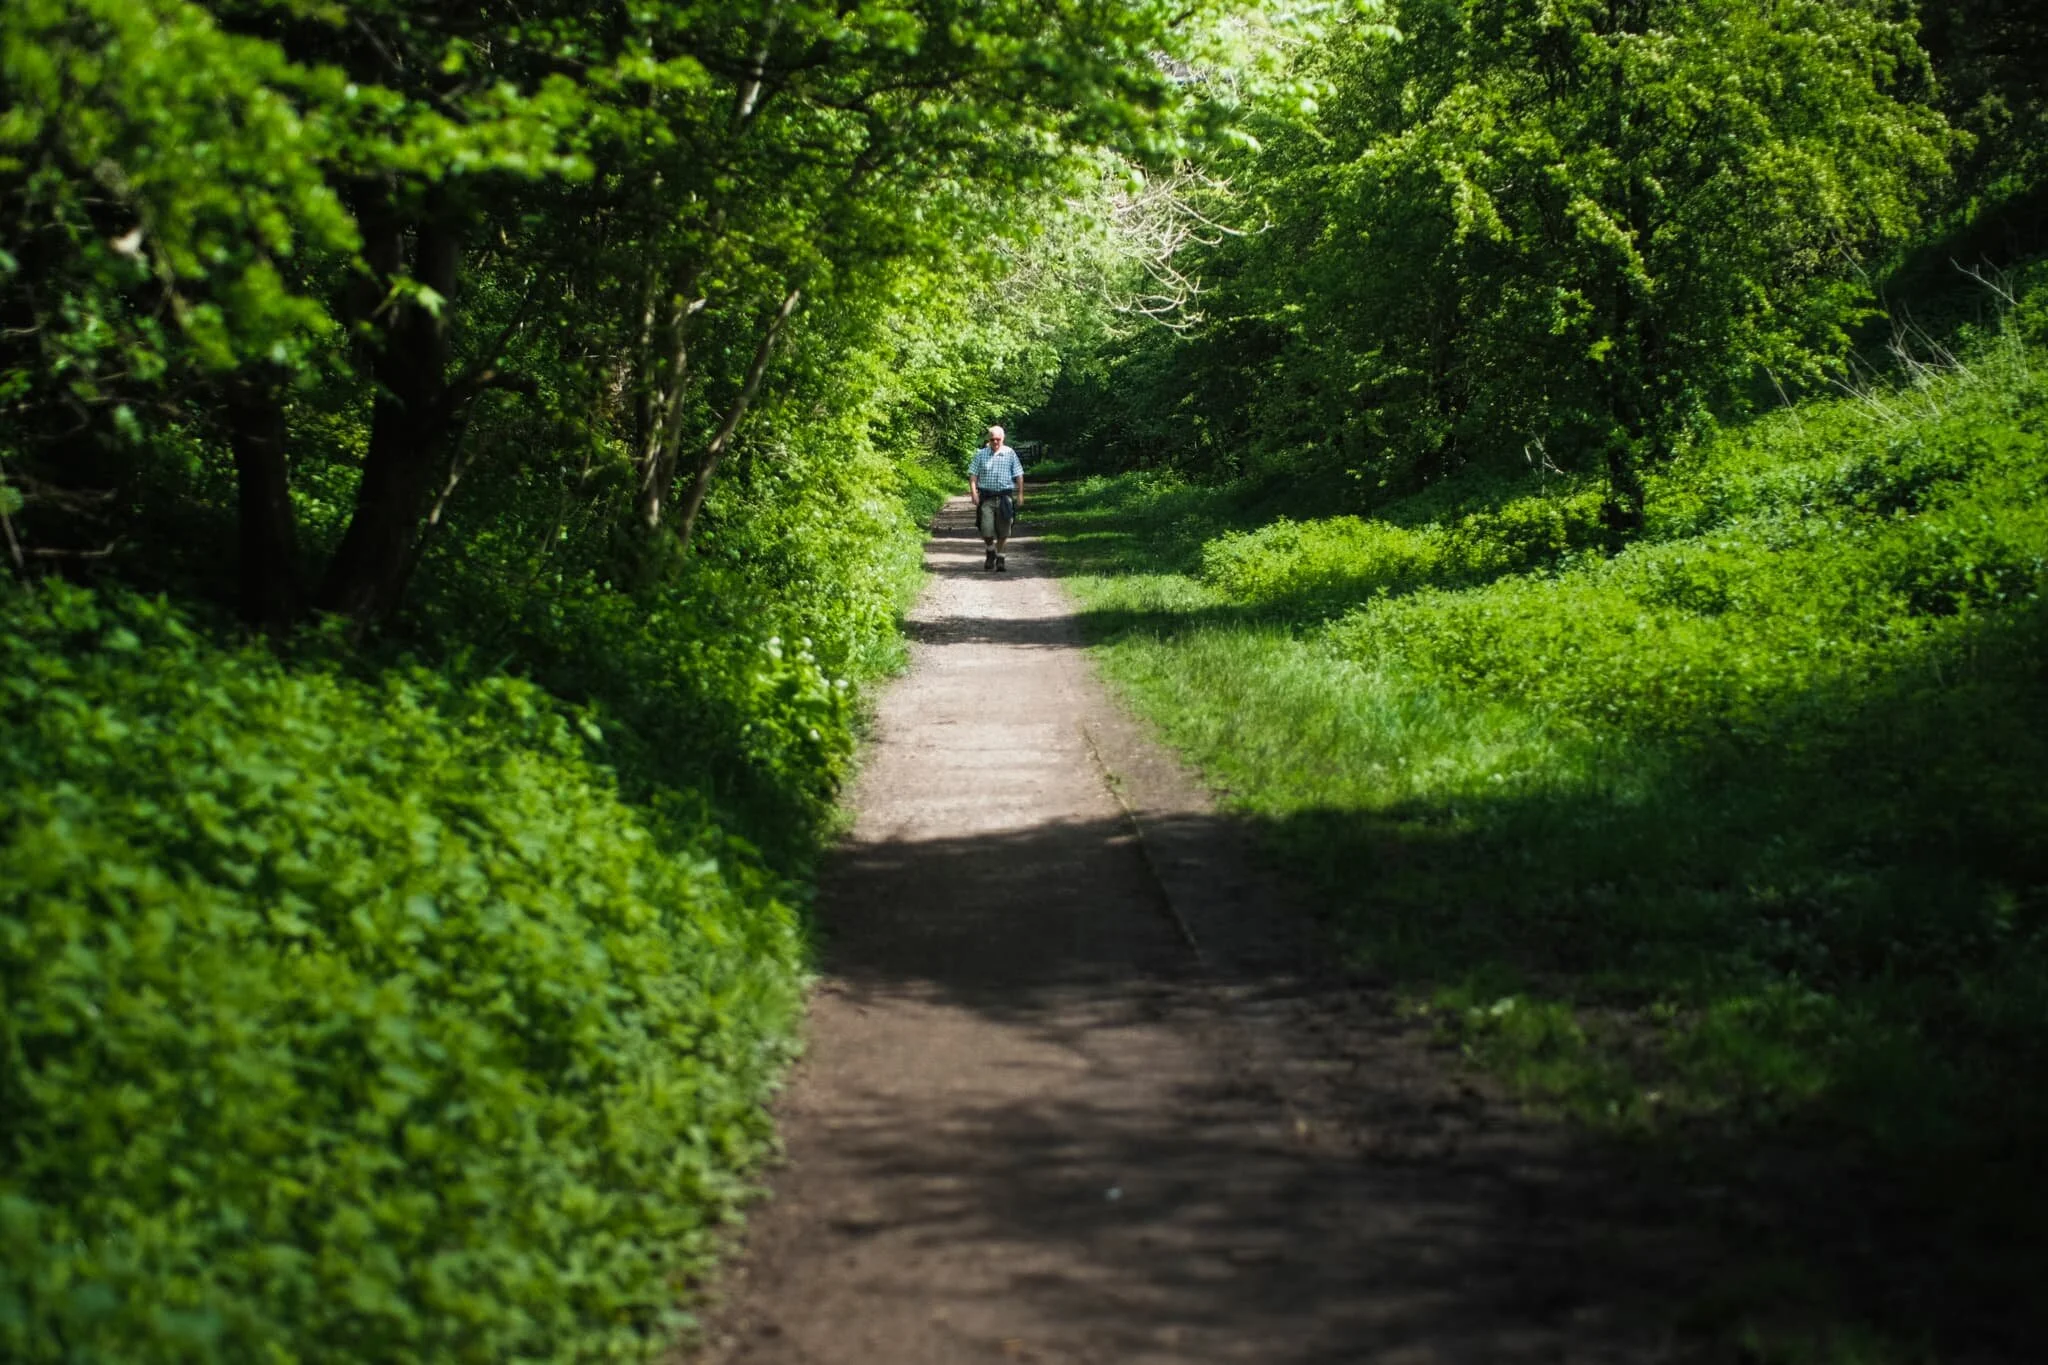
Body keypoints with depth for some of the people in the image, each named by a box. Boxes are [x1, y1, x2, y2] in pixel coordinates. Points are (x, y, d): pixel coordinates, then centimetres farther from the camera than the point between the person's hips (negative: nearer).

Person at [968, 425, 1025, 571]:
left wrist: (1020, 495, 4)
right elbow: (973, 474, 5)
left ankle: (999, 556, 19)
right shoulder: (981, 454, 5)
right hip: (986, 497, 0)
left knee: (1003, 532, 3)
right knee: (986, 530, -7)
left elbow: (1018, 475, 7)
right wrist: (973, 492, -7)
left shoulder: (1010, 453, 4)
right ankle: (990, 552, 20)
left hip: (1005, 496, 0)